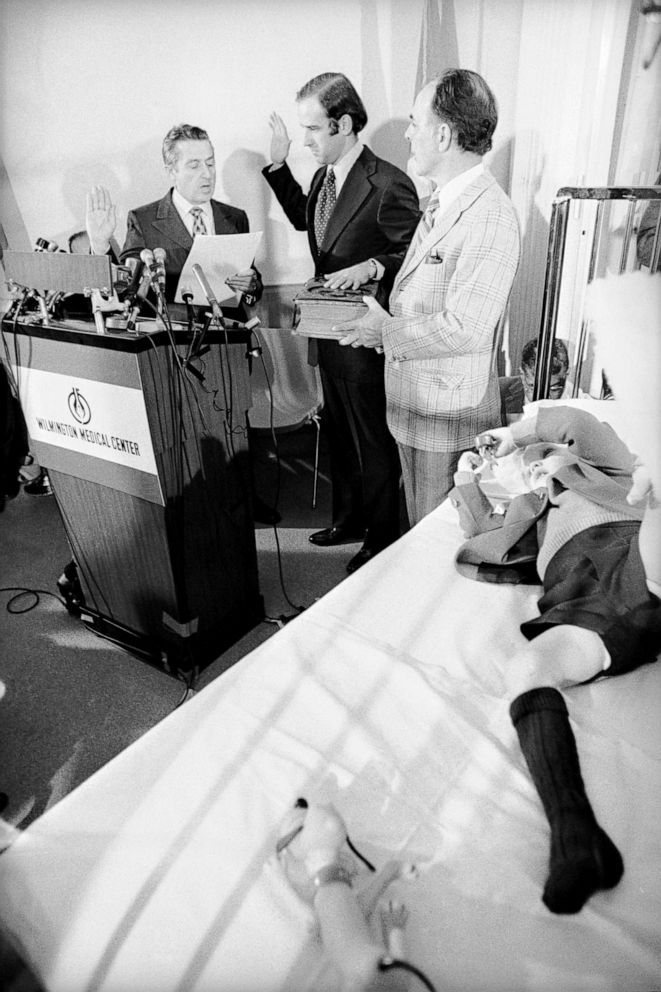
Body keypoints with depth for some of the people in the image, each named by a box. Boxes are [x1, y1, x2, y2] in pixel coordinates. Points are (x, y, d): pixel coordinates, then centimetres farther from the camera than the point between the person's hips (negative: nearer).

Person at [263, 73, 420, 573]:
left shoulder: (389, 186, -19)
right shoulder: (324, 176, 7)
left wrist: (371, 267, -29)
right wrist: (279, 164, 15)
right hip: (330, 330, 9)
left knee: (373, 439, 6)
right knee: (340, 431, 20)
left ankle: (383, 537, 25)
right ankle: (349, 517, 39)